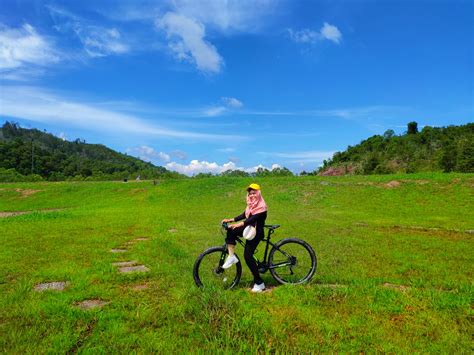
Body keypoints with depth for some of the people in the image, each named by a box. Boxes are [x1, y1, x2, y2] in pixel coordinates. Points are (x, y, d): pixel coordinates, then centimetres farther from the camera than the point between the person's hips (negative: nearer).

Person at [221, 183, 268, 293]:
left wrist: (240, 224, -46)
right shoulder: (251, 204, 10)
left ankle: (259, 283, -1)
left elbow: (254, 218, -31)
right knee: (231, 231, -16)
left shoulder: (261, 206, -16)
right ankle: (231, 256, -10)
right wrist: (231, 220, 3)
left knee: (248, 256, -13)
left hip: (256, 232, -8)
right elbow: (244, 215, 15)